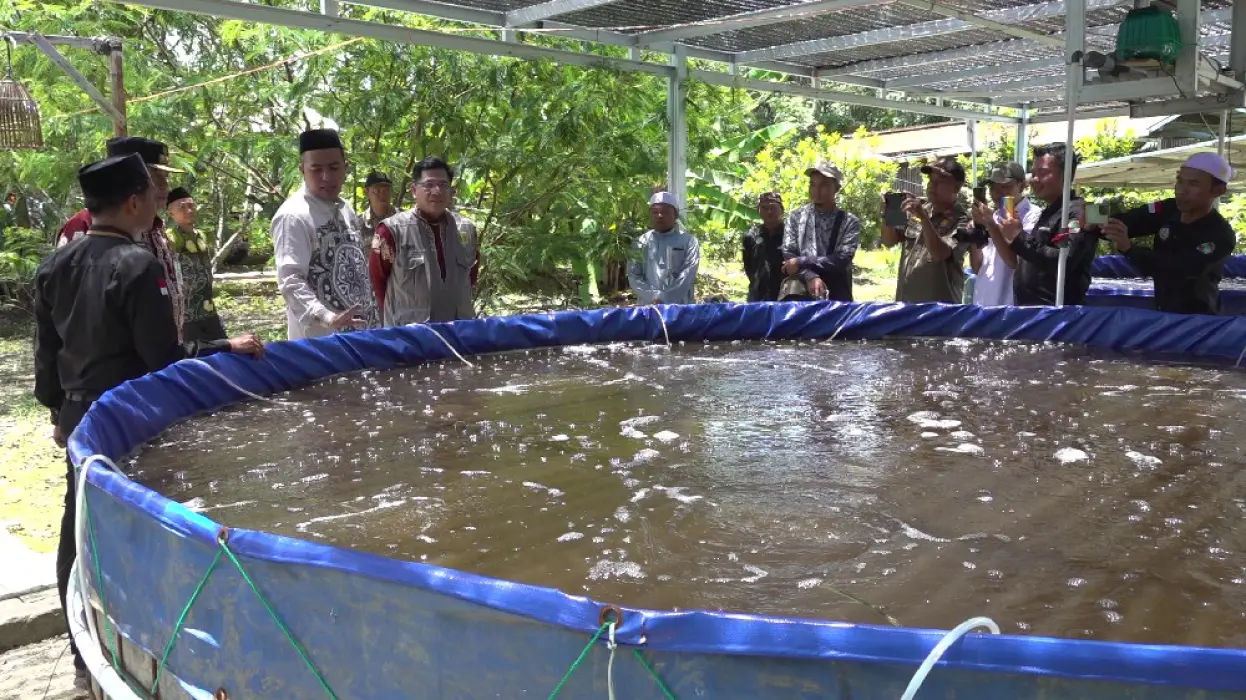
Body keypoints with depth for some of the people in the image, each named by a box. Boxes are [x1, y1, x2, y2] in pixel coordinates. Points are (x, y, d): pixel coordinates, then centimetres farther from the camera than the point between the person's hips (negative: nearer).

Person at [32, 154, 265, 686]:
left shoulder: (54, 265, 4)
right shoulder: (137, 266, -19)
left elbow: (45, 350, 12)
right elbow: (163, 358, -20)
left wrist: (58, 408, 21)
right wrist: (226, 347, -10)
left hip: (79, 417, 8)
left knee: (80, 533, 15)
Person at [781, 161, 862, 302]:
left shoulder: (850, 222, 4)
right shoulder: (795, 218, 9)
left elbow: (842, 260, -9)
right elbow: (788, 255, -2)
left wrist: (801, 262, -14)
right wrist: (809, 276, -20)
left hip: (836, 298, -1)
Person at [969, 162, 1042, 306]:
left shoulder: (1033, 216, -7)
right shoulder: (993, 216, 12)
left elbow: (1015, 262, -17)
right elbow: (977, 268, 11)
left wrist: (990, 224, -17)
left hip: (1013, 306, -6)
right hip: (983, 304, 6)